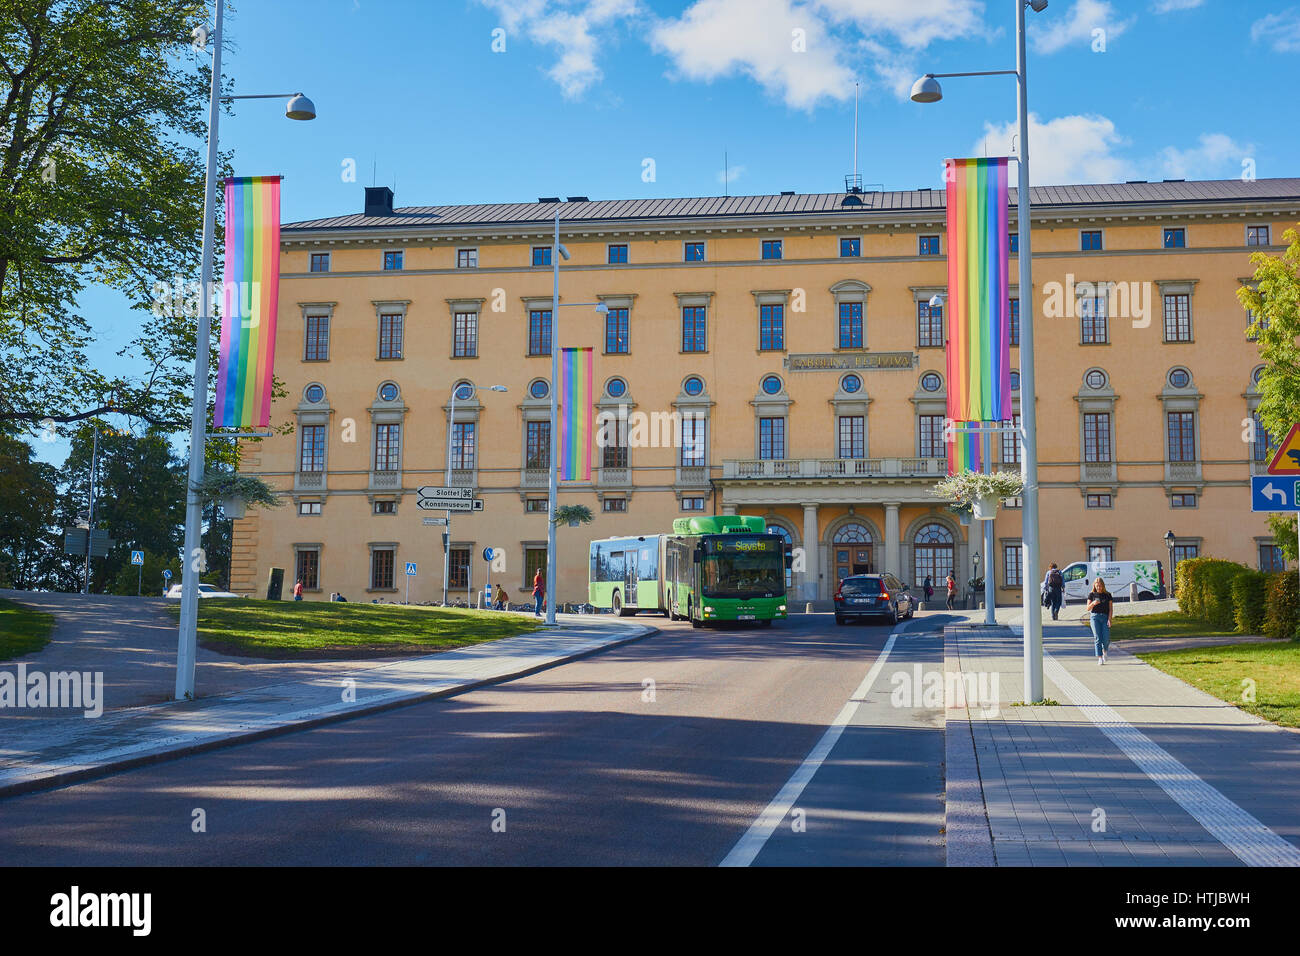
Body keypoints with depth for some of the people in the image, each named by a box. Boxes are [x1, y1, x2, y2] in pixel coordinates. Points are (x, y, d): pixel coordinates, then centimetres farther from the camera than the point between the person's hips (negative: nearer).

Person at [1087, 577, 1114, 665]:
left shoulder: (1108, 595, 7)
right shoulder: (1092, 594, 7)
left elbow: (1111, 608, 5)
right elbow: (1088, 608, 7)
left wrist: (1109, 619, -7)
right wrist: (1093, 603, -14)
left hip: (1105, 617, 0)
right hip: (1095, 616, 0)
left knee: (1106, 639, -8)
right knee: (1097, 638, -10)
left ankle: (1104, 651, 24)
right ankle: (1100, 658, -9)